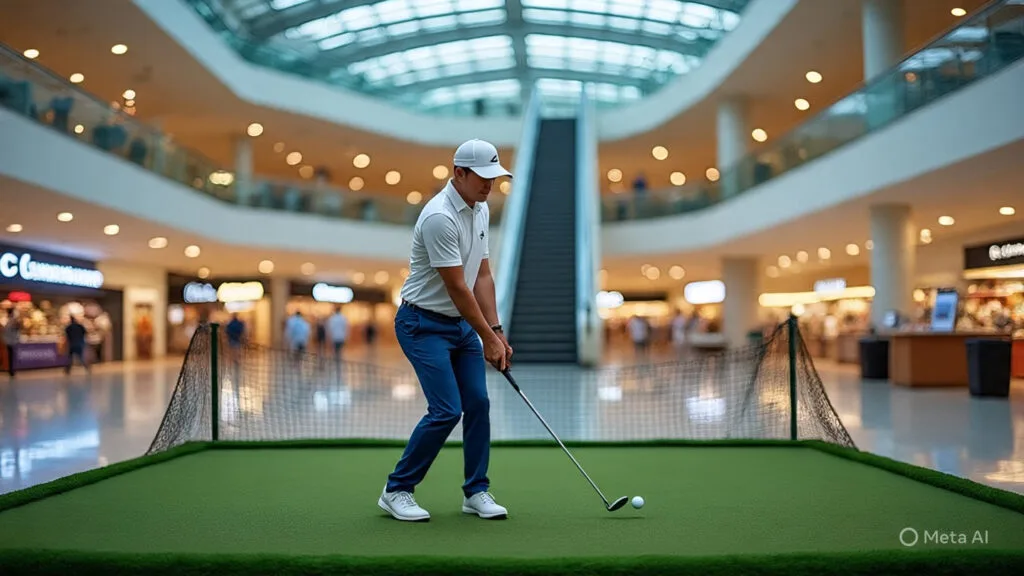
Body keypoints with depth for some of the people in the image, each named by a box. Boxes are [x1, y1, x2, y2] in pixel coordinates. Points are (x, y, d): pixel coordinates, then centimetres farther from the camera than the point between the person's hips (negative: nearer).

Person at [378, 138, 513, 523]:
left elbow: (481, 275, 8)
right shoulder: (440, 217, -24)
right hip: (423, 325, -8)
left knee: (478, 403, 3)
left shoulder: (481, 210, 5)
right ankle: (396, 490, 3)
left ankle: (476, 491, 15)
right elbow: (456, 287, -21)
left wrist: (496, 330, 1)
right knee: (446, 410, -13)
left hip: (461, 322, 9)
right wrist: (488, 338, -15)